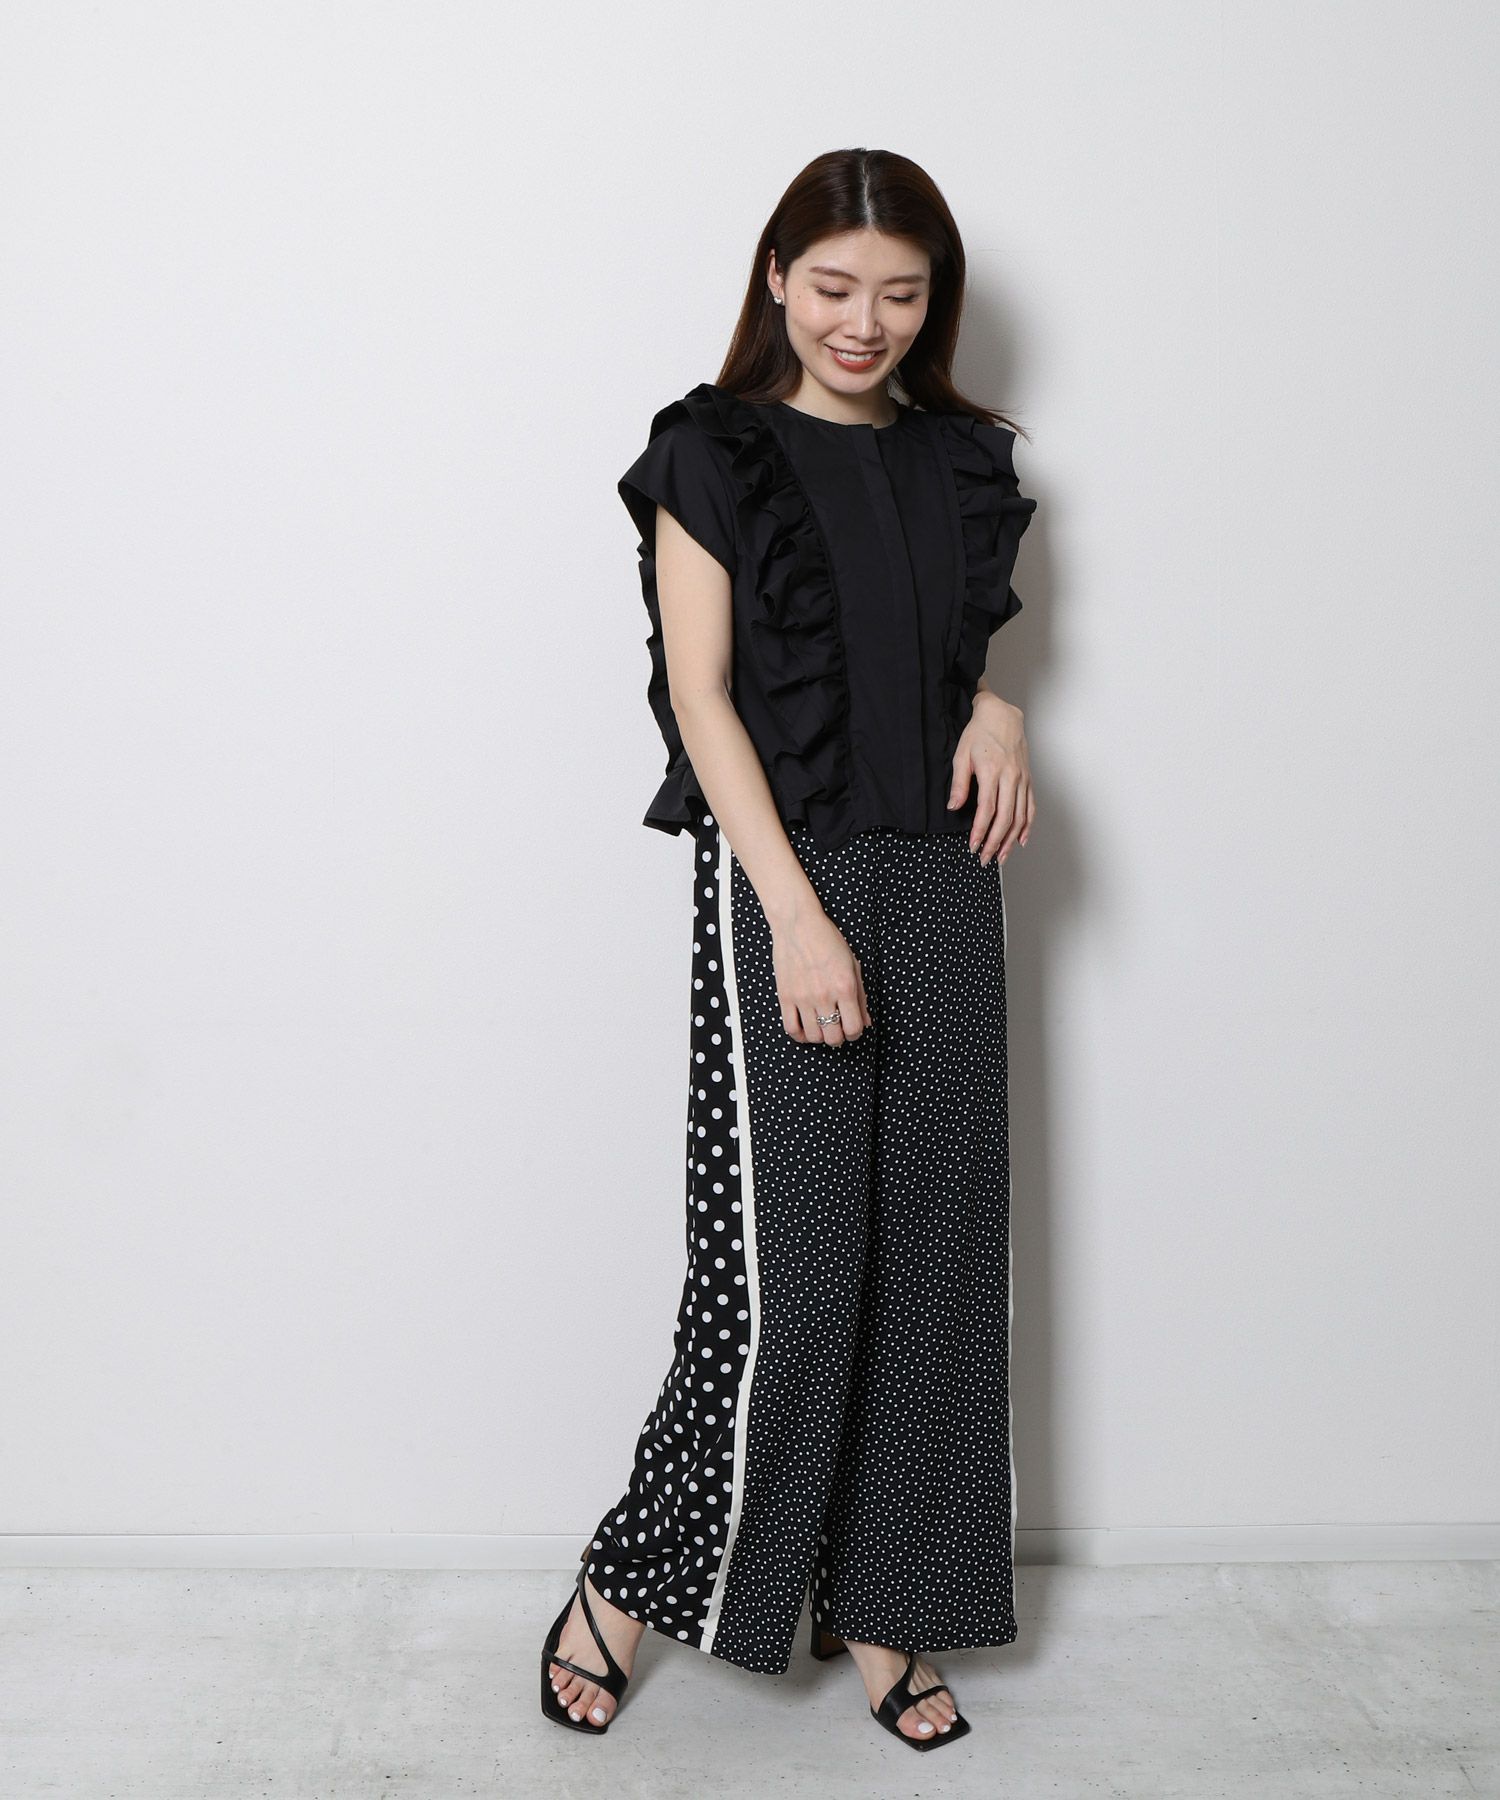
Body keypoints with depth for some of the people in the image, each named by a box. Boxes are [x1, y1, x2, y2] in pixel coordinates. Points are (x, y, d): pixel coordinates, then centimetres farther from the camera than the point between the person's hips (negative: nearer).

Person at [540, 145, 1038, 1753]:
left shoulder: (961, 460, 13)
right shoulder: (714, 454, -2)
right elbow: (701, 697, -9)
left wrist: (994, 711, -1)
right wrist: (798, 917, -17)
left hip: (942, 883, 6)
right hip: (781, 878, -5)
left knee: (930, 1244, 7)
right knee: (783, 1254, -7)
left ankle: (877, 1603, 22)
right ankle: (630, 1576, 14)